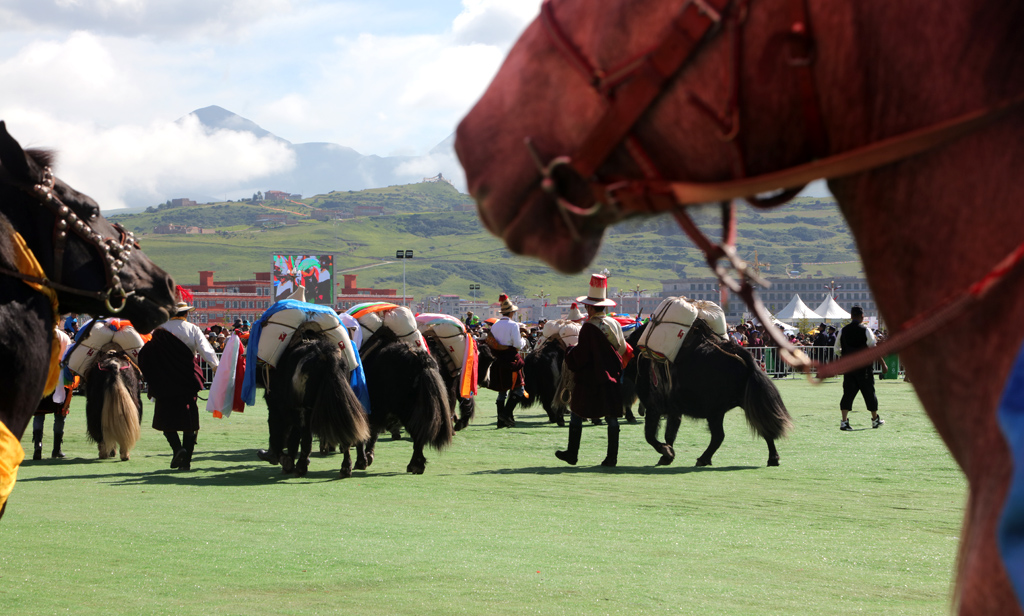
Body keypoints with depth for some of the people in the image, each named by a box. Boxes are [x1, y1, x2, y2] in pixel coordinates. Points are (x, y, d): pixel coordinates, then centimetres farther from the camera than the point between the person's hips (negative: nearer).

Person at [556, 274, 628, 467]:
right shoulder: (614, 324, 4)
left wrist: (570, 351, 5)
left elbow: (580, 357, -15)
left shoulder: (589, 328, -16)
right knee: (612, 417, 5)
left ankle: (572, 453, 10)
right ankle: (612, 456, 3)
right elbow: (623, 350, 12)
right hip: (612, 379, 6)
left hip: (590, 381, -6)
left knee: (577, 415, 7)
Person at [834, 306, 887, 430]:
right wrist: (883, 364, -4)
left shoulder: (843, 331, 3)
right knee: (869, 392, 10)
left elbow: (837, 350, 8)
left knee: (848, 393, 1)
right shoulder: (865, 330, -8)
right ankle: (875, 419, 23)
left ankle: (844, 420, -12)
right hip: (864, 368, -3)